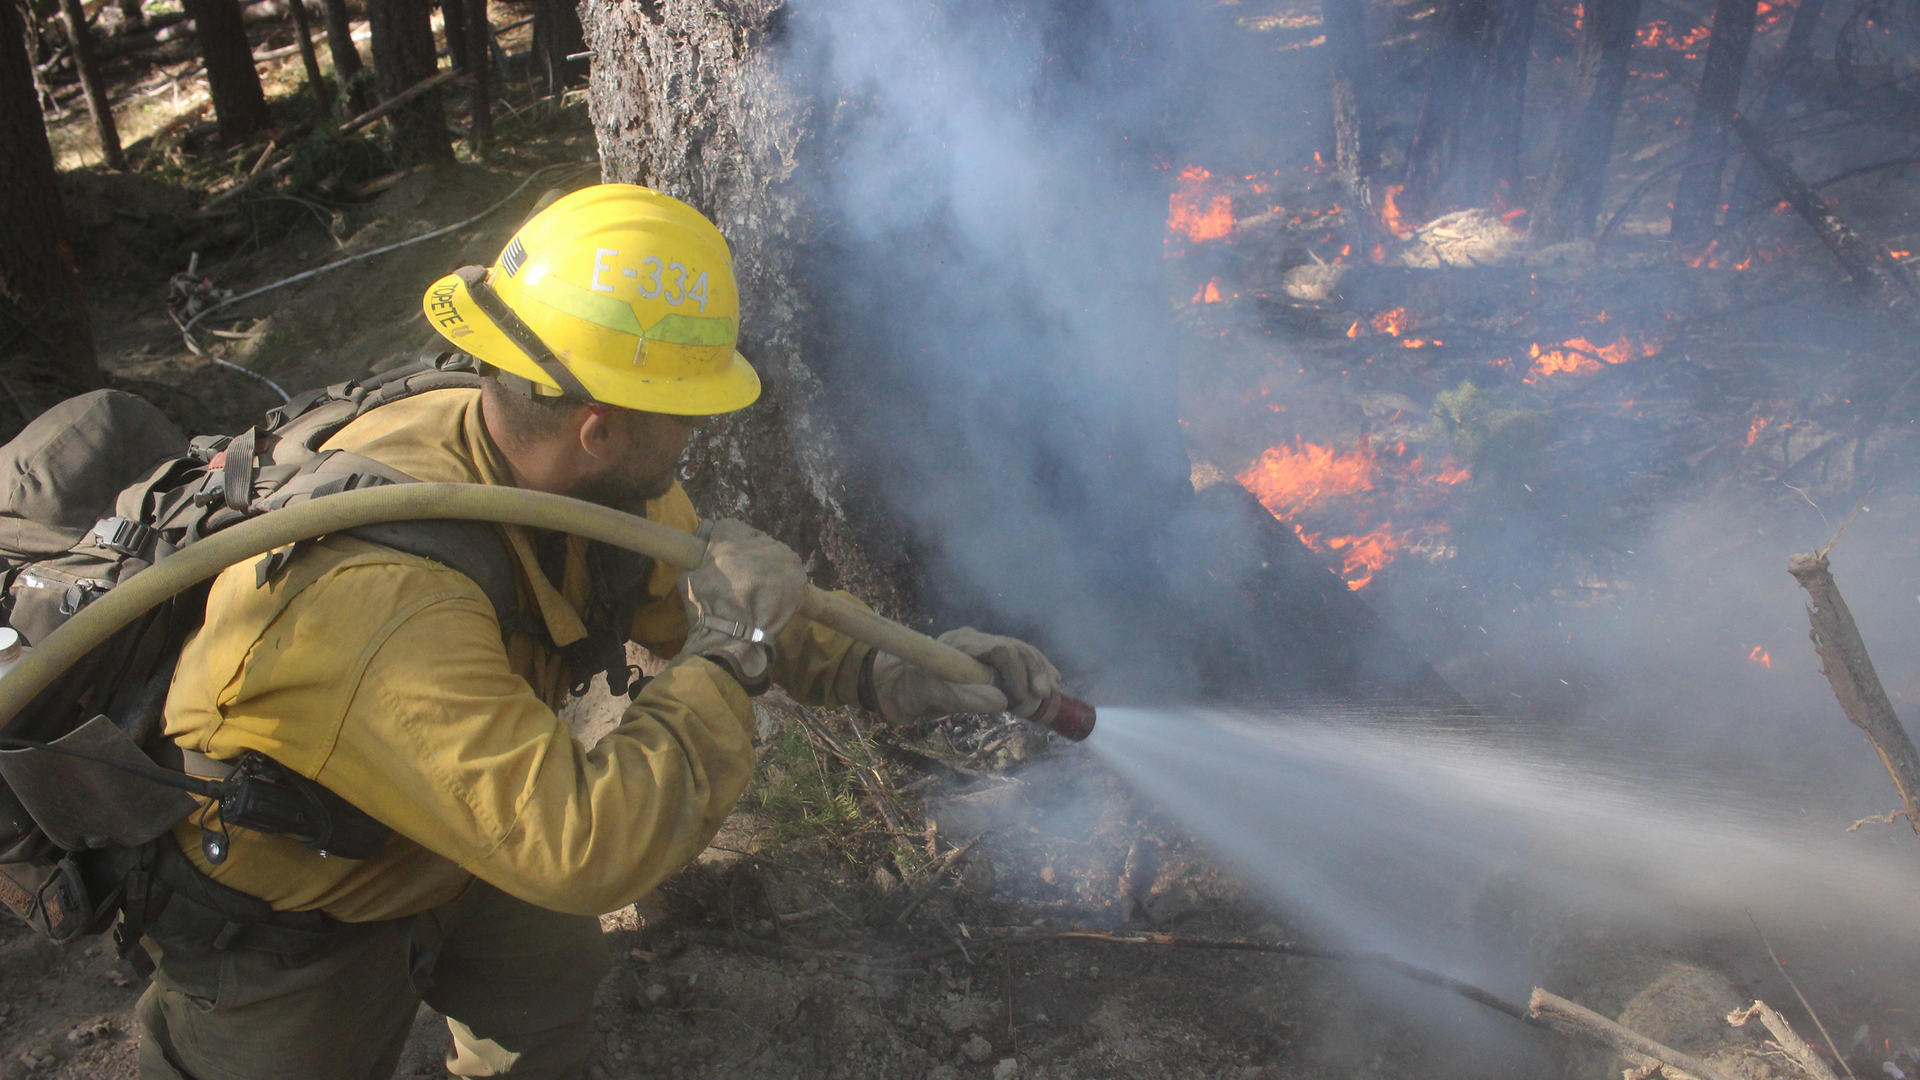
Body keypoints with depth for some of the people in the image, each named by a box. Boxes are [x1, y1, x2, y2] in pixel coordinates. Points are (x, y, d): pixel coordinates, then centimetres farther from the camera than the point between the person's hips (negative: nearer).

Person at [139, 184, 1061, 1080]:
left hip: (423, 846, 7)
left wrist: (890, 676, -11)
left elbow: (686, 588, -2)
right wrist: (725, 658, -36)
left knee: (555, 981, 20)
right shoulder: (386, 597, -44)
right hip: (276, 927, -6)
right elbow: (583, 850, -46)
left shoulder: (603, 481, -20)